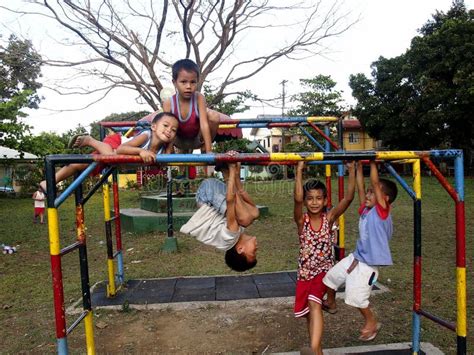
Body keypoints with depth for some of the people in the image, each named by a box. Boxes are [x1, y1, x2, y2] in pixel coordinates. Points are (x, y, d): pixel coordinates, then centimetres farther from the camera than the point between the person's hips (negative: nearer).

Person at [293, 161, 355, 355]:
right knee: (309, 313, 14)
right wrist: (299, 170, -33)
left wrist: (351, 171, -26)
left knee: (314, 304, -26)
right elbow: (297, 199, -30)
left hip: (324, 270, -2)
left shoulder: (329, 217, -8)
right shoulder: (301, 220, -11)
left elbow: (349, 197, -20)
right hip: (305, 272, 2)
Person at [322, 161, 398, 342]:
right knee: (331, 276, 18)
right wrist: (359, 168, 9)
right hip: (355, 257, 8)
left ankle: (372, 322, 22)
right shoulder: (366, 210, 3)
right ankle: (331, 302, 46)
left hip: (368, 264, -8)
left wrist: (372, 162, -20)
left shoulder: (382, 211, -16)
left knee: (356, 296, -6)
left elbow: (375, 182, -23)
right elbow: (360, 189, 7)